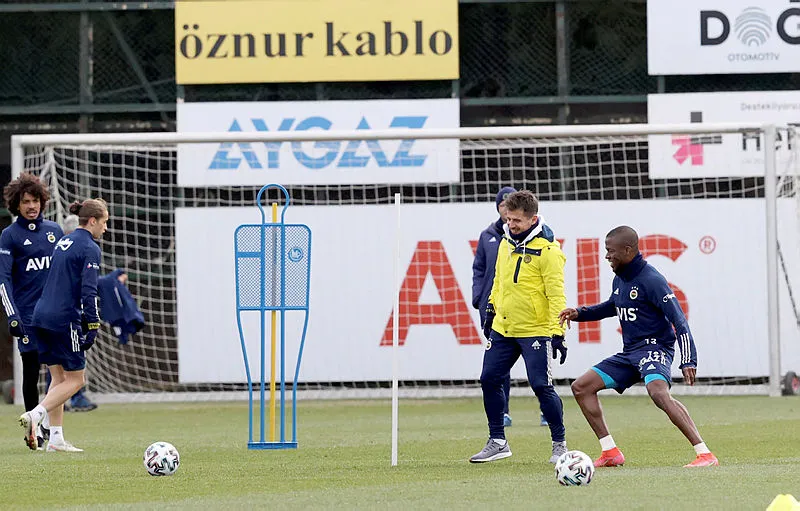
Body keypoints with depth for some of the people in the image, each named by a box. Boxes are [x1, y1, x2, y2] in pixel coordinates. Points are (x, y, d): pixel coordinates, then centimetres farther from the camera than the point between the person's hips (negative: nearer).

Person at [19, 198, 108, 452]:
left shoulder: (64, 241, 17)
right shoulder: (90, 248, -10)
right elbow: (88, 290, -17)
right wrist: (93, 326, -16)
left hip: (42, 316, 8)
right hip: (65, 320, -8)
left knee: (59, 378, 13)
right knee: (75, 380, 1)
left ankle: (56, 437, 9)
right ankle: (35, 414, -17)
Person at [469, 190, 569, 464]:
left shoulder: (548, 249, -14)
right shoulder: (506, 242, 8)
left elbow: (556, 294, -17)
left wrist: (558, 333, -20)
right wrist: (492, 310, 22)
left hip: (535, 330, -8)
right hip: (503, 328, 8)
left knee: (541, 386, -10)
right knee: (489, 380, 7)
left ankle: (560, 444, 4)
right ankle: (497, 442, 19)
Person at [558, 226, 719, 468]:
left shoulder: (651, 280, -15)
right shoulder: (619, 280, 11)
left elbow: (679, 321, -19)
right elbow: (612, 307, 35)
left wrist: (688, 361, -29)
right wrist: (580, 313, 19)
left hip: (654, 347, -10)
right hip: (629, 353, 10)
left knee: (658, 392, -37)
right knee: (581, 387, 7)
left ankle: (705, 454, -39)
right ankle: (610, 453, 9)